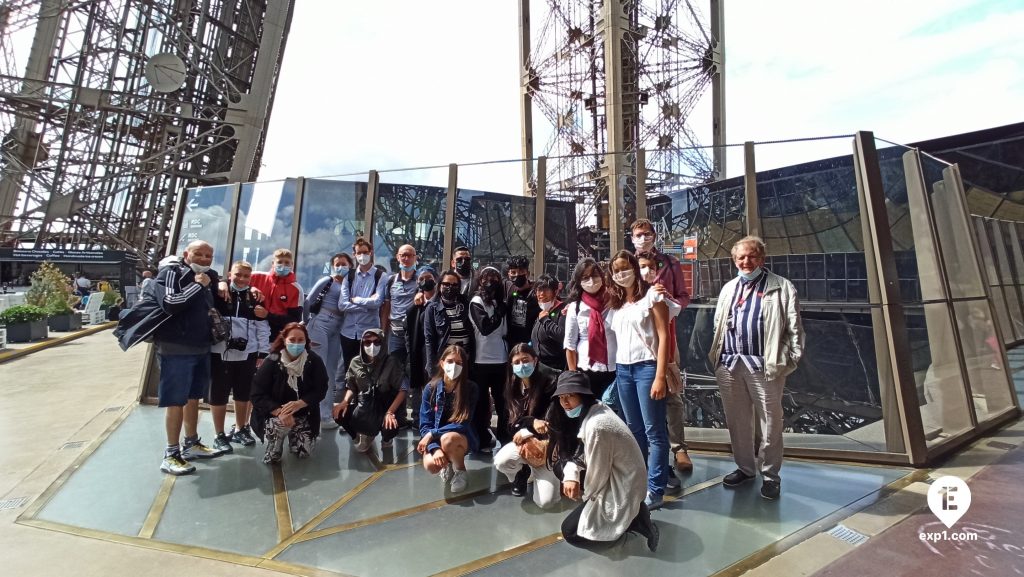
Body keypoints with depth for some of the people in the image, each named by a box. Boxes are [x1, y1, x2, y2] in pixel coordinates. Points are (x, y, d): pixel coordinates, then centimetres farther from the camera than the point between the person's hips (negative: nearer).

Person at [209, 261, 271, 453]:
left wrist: (263, 353, 2)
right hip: (221, 353, -2)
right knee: (218, 394, 7)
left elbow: (263, 327, 4)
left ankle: (240, 430, 31)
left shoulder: (255, 298, 4)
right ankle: (220, 435, 20)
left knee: (244, 393, 14)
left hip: (247, 354, 3)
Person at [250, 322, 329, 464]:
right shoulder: (272, 362, -17)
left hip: (303, 415, 2)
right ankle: (273, 449, 1)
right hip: (274, 413, -2)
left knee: (303, 452, -5)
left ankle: (293, 434, 31)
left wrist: (299, 404, -30)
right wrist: (280, 412, -31)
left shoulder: (314, 361, -14)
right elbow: (258, 395, -17)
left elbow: (320, 391, -12)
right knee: (279, 424, -35)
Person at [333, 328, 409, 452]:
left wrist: (390, 412, -23)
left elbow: (403, 389, -13)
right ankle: (365, 436, 12)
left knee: (390, 427, -32)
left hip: (385, 407, -4)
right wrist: (345, 401, -11)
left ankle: (386, 438, 13)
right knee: (339, 413, -20)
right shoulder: (356, 362, 0)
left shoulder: (392, 362, -12)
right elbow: (351, 387, 11)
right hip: (363, 406, 4)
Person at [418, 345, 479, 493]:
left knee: (448, 439, -37)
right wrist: (435, 448, -28)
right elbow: (425, 425, -10)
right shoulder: (431, 388, -10)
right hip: (435, 439, 2)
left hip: (463, 438, -2)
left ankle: (461, 472, -4)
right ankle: (447, 466, 11)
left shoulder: (470, 388, -15)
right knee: (431, 465, -29)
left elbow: (463, 424, -18)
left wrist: (432, 434, -24)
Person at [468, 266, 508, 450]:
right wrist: (500, 311, -9)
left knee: (502, 399, 14)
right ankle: (483, 439, 18)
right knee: (481, 401, 6)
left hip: (501, 358, 5)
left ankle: (504, 435, 28)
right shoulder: (476, 302, -6)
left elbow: (505, 329, 11)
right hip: (482, 360, -5)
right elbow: (485, 327, -17)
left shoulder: (499, 302, 9)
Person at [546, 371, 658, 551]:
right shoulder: (594, 409, -2)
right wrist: (571, 474, -12)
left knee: (570, 532, 0)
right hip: (613, 479, 9)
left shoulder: (596, 426, -30)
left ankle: (634, 519, 0)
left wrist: (585, 495, 0)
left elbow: (597, 474, -20)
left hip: (622, 489, -9)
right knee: (560, 465, 10)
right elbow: (575, 451, 6)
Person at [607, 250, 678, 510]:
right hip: (622, 369, 6)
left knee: (654, 431, -1)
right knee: (634, 430, 13)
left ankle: (655, 491, 6)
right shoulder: (614, 301, 15)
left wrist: (660, 376, -15)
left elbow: (663, 336, -9)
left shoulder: (652, 295, -3)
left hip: (646, 367, -6)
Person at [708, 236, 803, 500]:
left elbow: (794, 327, -3)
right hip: (729, 364, 5)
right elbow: (718, 326, 16)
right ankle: (744, 467, 29)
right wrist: (717, 356, 8)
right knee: (737, 420, 13)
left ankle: (770, 474, 20)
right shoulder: (728, 289, 17)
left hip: (765, 366, -4)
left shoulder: (781, 287, 2)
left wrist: (790, 360, -10)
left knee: (770, 422, 5)